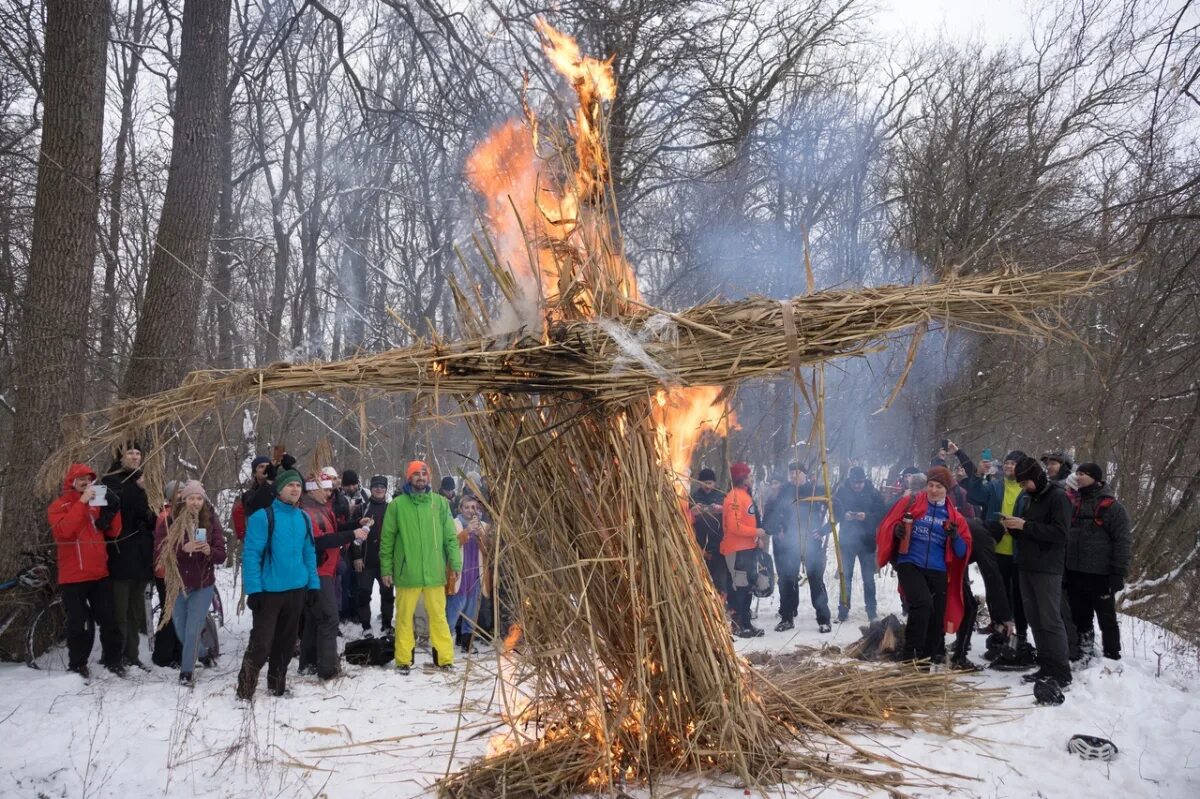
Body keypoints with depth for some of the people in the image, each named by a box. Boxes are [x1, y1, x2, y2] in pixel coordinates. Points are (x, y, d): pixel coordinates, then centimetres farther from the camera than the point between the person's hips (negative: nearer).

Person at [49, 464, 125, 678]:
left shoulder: (97, 503, 13)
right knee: (79, 623, -2)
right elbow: (64, 530, -21)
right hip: (73, 576, -4)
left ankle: (113, 659, 18)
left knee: (109, 618, 7)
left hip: (100, 573, 4)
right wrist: (82, 502, -22)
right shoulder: (59, 506, -1)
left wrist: (113, 510, -7)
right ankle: (77, 665, 11)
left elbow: (113, 532, 8)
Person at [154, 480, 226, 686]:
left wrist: (209, 551, -28)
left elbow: (221, 556, -6)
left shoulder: (212, 522, -4)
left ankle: (186, 672, 14)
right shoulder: (168, 522, -8)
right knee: (181, 631, 15)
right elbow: (159, 554, -15)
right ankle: (203, 653, 44)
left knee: (192, 631, -3)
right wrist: (183, 548, -30)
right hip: (176, 586, 1)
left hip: (203, 586, -1)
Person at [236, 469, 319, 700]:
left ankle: (277, 684, 30)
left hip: (296, 589, 6)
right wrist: (253, 589, -19)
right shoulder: (263, 516, -12)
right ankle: (245, 689, 7)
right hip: (269, 590, -6)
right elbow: (251, 554, -14)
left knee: (286, 640, 16)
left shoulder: (304, 518, 7)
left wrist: (313, 583, 6)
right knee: (261, 642, -6)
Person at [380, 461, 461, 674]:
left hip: (434, 572, 1)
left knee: (438, 616, 6)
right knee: (404, 616, 7)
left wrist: (455, 563, -2)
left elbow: (450, 536, 5)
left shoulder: (440, 502, 4)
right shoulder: (397, 504, 0)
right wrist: (386, 569, 1)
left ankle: (444, 658, 14)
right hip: (407, 572, -1)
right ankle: (404, 660, 17)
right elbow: (387, 539, 3)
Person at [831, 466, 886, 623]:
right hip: (847, 540, 1)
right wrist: (844, 515, -20)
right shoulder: (842, 491, -2)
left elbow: (882, 514, -5)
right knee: (845, 576, 6)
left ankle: (871, 611, 16)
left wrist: (867, 516, -21)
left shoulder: (873, 493, -4)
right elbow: (834, 511, 0)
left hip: (867, 541, -1)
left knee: (868, 578, 7)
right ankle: (843, 611, 13)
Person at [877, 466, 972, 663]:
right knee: (923, 603, -26)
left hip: (938, 571, 3)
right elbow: (888, 525, 8)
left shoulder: (954, 516, 10)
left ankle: (931, 658, 22)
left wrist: (955, 537, -11)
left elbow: (962, 552, 9)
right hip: (909, 564, -3)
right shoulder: (910, 503, 4)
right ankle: (910, 652, -14)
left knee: (937, 618, 4)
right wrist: (897, 530, -14)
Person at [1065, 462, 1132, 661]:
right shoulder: (1072, 502, 10)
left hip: (1100, 575, -5)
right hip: (1074, 573, 5)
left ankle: (1112, 657, 14)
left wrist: (1118, 573, -14)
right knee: (1079, 617, 14)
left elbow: (1123, 541, -9)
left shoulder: (1112, 507, -7)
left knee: (1107, 618, 6)